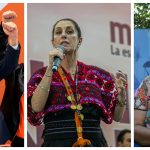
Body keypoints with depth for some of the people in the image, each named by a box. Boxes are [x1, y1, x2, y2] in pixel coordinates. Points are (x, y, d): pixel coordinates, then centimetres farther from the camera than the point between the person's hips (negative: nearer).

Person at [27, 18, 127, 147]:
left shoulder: (97, 75, 9)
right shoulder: (42, 74, 7)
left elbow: (116, 116, 11)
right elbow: (36, 108, -11)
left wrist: (121, 93, -8)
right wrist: (51, 67, -11)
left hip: (93, 141, 1)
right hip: (56, 142, -1)